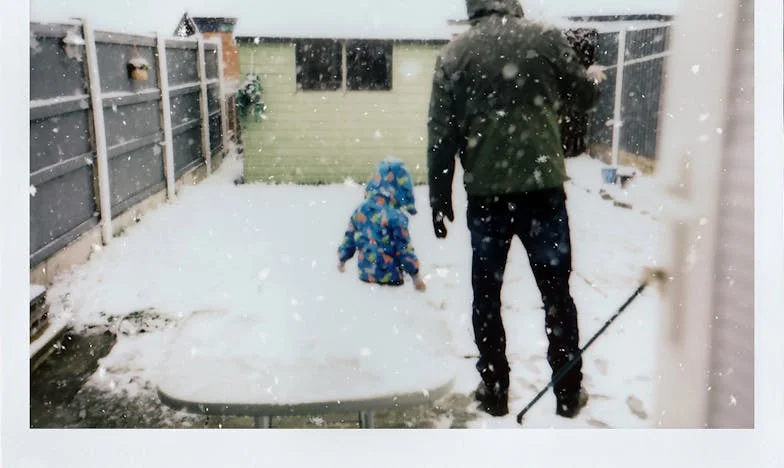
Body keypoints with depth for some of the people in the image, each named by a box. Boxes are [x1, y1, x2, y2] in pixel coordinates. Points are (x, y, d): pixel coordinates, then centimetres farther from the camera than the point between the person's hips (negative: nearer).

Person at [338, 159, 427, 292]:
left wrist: (342, 260, 26)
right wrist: (416, 276, -3)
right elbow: (405, 249, -14)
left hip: (365, 273, 6)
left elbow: (349, 239, 9)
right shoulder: (396, 217, -19)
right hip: (390, 278, -6)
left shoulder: (360, 210, -1)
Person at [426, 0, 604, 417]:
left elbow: (440, 134, -2)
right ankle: (569, 392, 22)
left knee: (486, 295, 13)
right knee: (556, 291, 12)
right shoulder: (545, 38, 1)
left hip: (485, 193, 0)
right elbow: (583, 97, 13)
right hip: (542, 188, 0)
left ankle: (494, 391, 20)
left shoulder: (454, 53, 1)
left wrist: (439, 199, 5)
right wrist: (594, 78, 36)